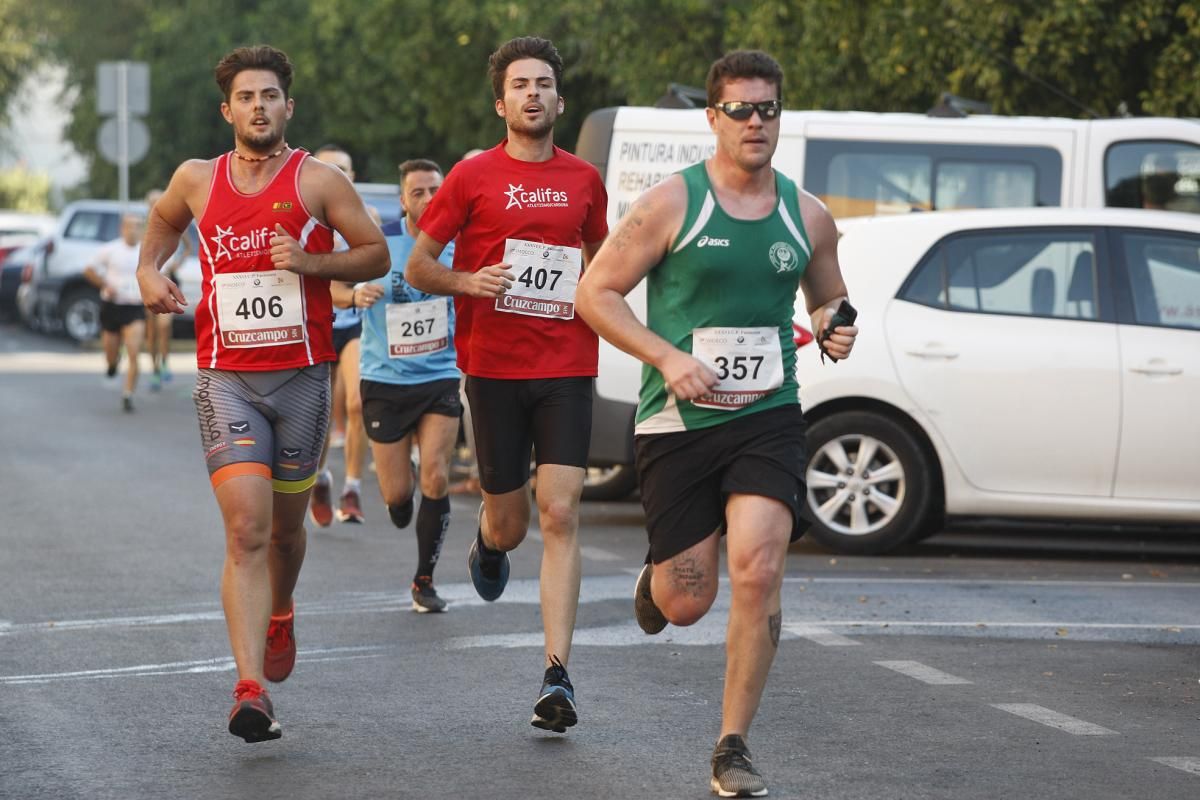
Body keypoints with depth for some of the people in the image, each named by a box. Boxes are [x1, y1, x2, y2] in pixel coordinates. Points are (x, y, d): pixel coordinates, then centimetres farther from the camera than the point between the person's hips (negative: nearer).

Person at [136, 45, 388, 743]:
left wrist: (313, 262, -14)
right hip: (226, 377, 0)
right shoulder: (198, 180, 6)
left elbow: (376, 254, 3)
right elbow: (165, 219, 28)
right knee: (247, 530, -14)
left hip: (302, 376, 0)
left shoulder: (318, 180, -1)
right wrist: (150, 270, 9)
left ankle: (280, 615, 49)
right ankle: (251, 692, -21)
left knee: (285, 525, 15)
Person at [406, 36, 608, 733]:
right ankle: (490, 545, 47)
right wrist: (468, 281, -15)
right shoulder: (472, 177, 1)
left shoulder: (585, 180, 9)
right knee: (509, 524, 6)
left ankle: (558, 677, -12)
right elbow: (417, 267, 4)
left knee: (561, 515, -11)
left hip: (567, 367, 1)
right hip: (493, 367, -1)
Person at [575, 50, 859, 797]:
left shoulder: (807, 216, 7)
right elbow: (596, 291, -3)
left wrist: (836, 329, -1)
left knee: (758, 571, -18)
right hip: (679, 421, -2)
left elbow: (827, 300, 24)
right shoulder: (672, 204, -5)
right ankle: (657, 579, 42)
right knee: (688, 604, 1)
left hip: (769, 417, 2)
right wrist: (666, 357, -15)